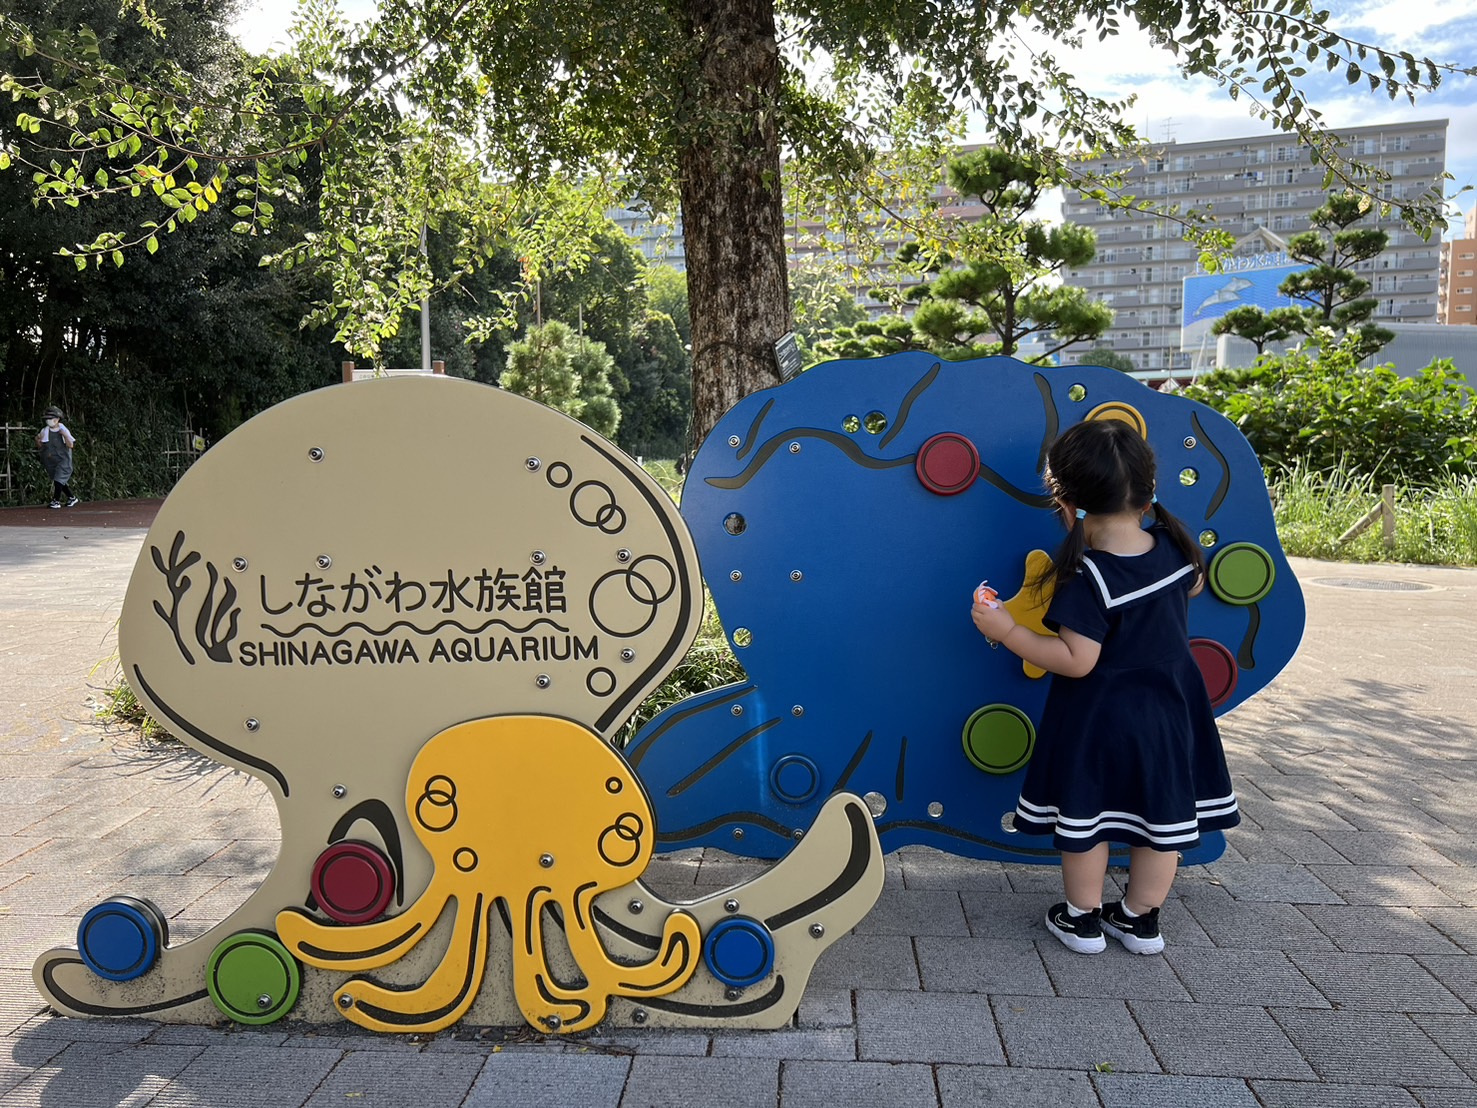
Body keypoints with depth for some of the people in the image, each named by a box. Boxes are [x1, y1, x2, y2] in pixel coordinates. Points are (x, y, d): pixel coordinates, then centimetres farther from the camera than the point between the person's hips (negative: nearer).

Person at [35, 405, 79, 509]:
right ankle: (71, 498, 24)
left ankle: (56, 500, -8)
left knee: (59, 479, -14)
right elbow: (39, 447, 8)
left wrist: (65, 435, -24)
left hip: (62, 460, -5)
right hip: (50, 461, 5)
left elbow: (71, 445, -13)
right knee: (57, 480, 11)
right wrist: (37, 440, -12)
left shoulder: (63, 431, -5)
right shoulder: (44, 431, 4)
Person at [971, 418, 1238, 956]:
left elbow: (1076, 661, -26)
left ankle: (1083, 920, 26)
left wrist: (1008, 632, -23)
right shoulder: (1176, 546, -7)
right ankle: (1141, 920, 31)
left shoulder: (1089, 579, -26)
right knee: (1160, 811, 16)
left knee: (1084, 815, 12)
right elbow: (1193, 586, 15)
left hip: (1097, 719, -6)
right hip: (1166, 710, 6)